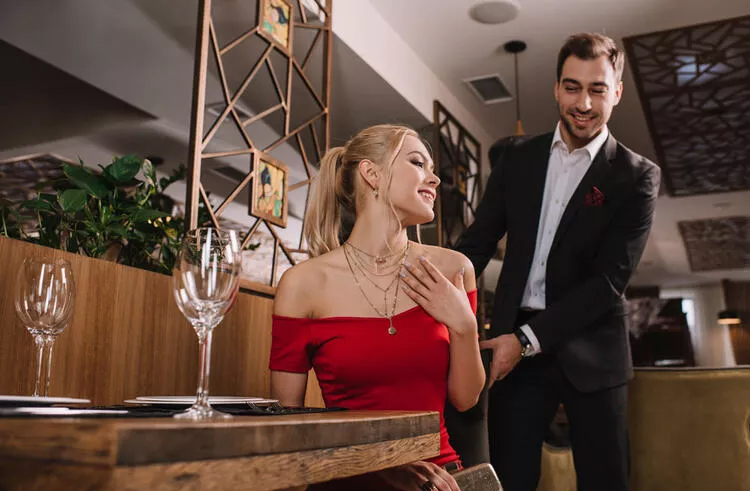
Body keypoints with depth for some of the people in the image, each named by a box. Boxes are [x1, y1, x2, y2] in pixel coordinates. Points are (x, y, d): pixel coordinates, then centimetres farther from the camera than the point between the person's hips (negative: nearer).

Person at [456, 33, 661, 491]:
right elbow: (477, 243, 7)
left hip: (590, 351, -1)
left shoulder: (637, 177, -3)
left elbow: (610, 278, -10)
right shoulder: (519, 158, 7)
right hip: (515, 345, 2)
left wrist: (527, 338, -15)